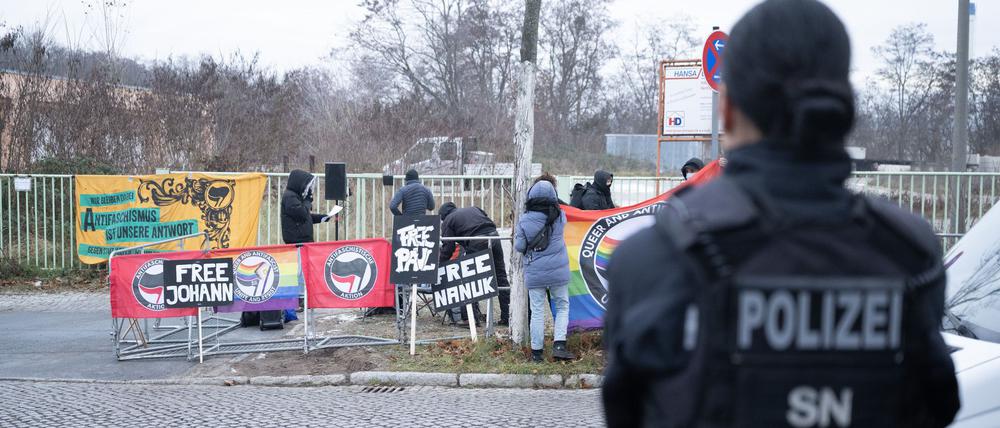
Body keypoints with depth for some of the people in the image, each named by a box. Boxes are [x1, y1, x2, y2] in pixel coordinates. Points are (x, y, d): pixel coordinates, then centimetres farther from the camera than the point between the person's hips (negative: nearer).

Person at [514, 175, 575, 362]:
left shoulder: (523, 220, -7)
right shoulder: (559, 216, -6)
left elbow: (519, 246, -5)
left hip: (534, 273, 0)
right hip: (558, 271, 0)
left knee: (537, 310, 7)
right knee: (562, 306, 13)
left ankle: (536, 351, 12)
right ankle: (559, 344, 0)